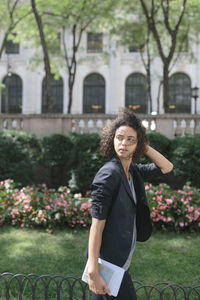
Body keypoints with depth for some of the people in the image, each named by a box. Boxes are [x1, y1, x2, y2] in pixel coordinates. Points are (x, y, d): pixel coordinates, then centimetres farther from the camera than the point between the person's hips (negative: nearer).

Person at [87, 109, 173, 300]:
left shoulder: (133, 171, 6)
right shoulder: (108, 174, -18)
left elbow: (166, 167, 17)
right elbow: (97, 225, -22)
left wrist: (144, 146, 2)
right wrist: (93, 272, -25)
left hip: (120, 261, 8)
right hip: (109, 264, -8)